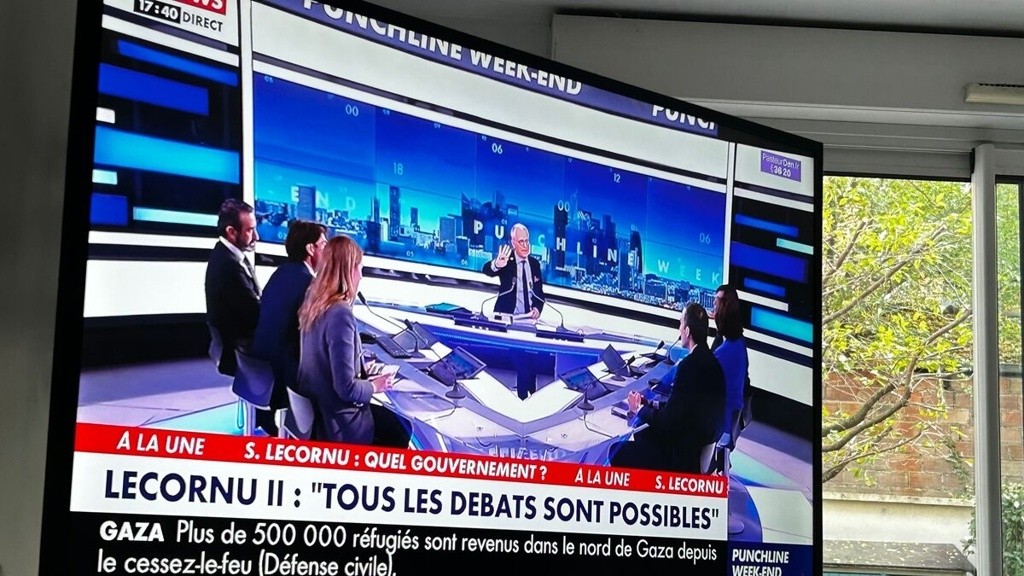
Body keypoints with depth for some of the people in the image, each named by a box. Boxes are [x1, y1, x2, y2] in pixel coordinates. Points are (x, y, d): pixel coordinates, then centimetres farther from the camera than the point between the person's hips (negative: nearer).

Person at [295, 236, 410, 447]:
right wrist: (374, 385, -7)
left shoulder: (312, 302, 0)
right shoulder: (340, 314, -26)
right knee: (400, 433, 12)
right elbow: (346, 389, -25)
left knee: (393, 419, 22)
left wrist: (362, 371, 17)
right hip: (336, 423, -8)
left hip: (312, 407, 8)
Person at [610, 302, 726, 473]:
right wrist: (648, 405, 8)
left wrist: (639, 408, -2)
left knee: (618, 453, -4)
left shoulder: (688, 366, -22)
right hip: (701, 446, 9)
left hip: (682, 457, -9)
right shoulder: (711, 362, 5)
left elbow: (666, 422, -19)